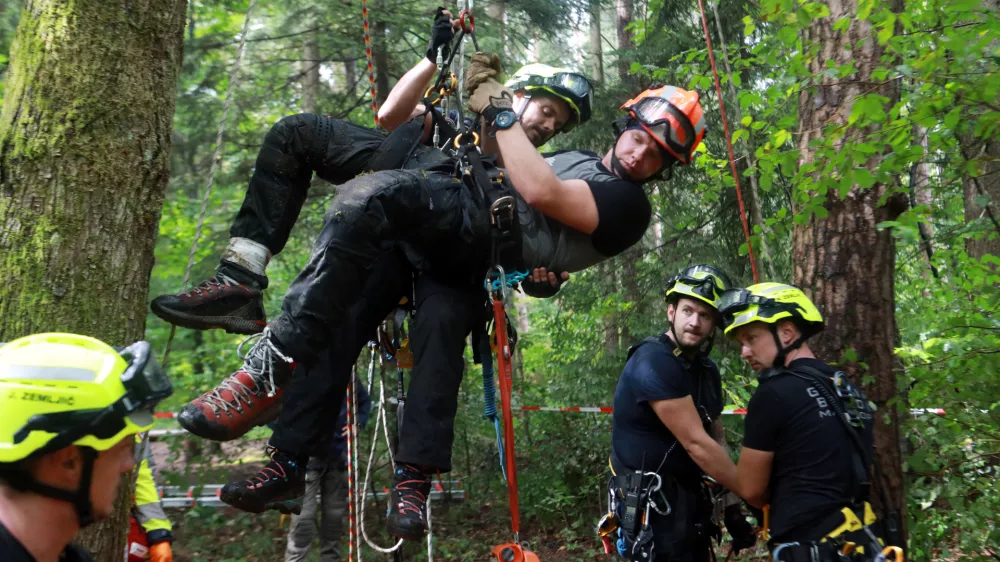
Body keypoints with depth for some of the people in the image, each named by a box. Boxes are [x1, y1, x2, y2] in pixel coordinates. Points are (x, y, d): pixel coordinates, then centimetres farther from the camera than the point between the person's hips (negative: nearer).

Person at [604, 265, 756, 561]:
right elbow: (697, 445, -23)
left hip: (690, 500, 8)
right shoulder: (654, 363, -22)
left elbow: (717, 440, 9)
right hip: (651, 506, -8)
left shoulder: (707, 370, 7)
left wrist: (733, 505, 0)